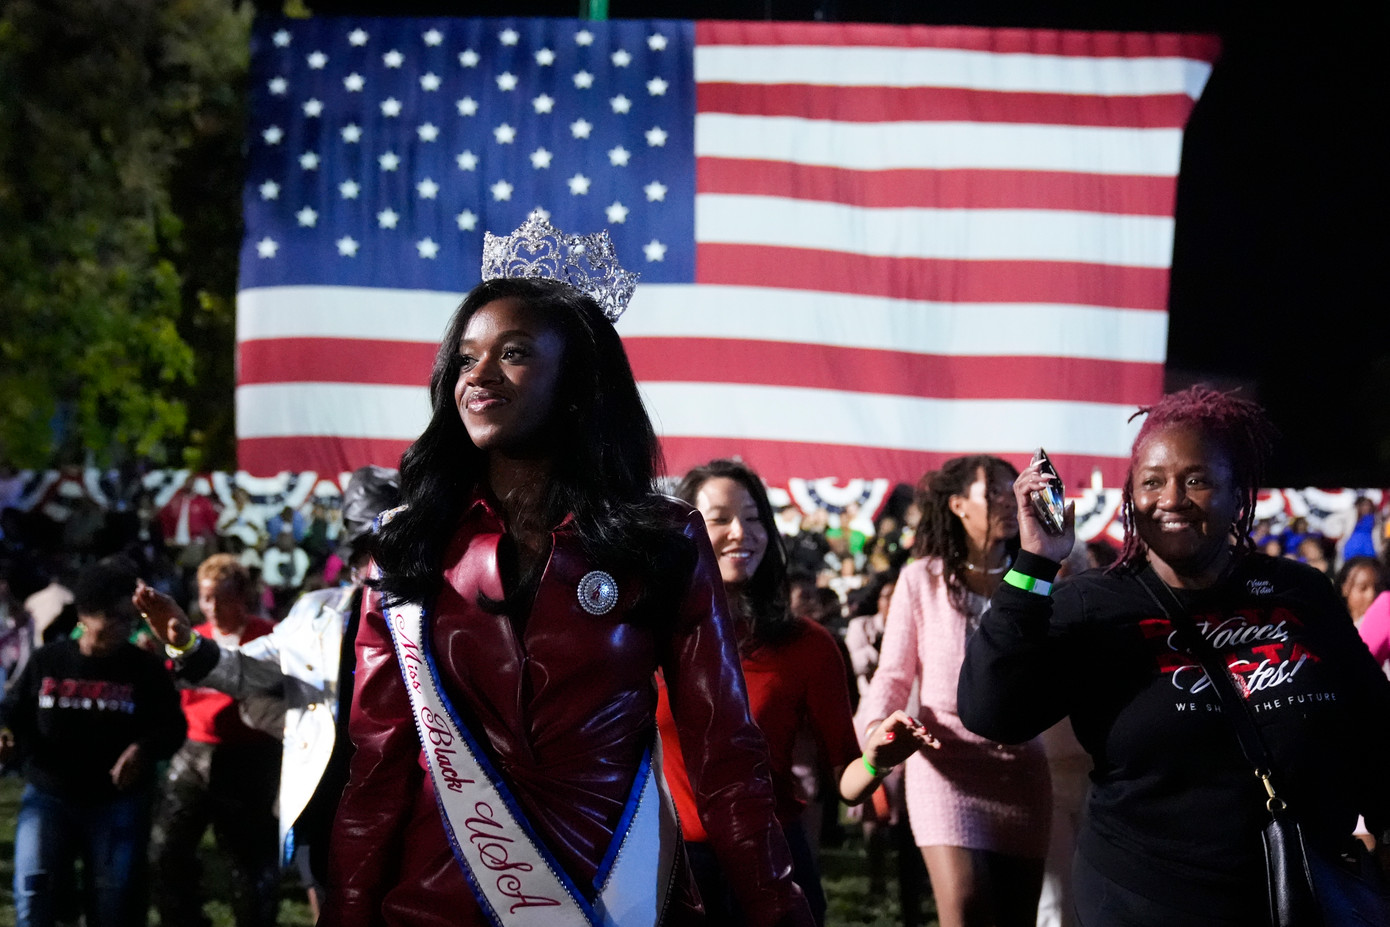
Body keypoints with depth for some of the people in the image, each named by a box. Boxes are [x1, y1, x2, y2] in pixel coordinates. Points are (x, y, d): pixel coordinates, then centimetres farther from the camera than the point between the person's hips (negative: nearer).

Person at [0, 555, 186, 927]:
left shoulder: (144, 669, -1)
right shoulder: (47, 662, 1)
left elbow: (172, 726, 1)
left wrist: (144, 749, -20)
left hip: (119, 804, 0)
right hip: (48, 798, 0)